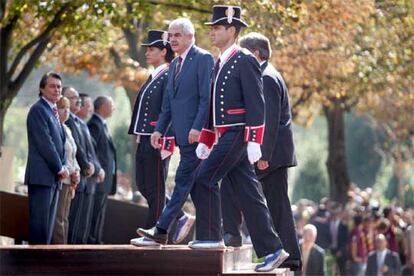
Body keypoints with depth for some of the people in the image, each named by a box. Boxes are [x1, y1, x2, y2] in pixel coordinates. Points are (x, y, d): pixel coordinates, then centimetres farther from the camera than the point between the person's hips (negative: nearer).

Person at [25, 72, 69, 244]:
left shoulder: (53, 112, 21)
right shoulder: (38, 110, -7)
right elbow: (44, 143, -14)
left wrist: (63, 166, 6)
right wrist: (60, 168, -10)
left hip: (54, 176, 9)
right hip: (42, 175, -9)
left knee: (49, 223, 6)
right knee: (39, 223, -11)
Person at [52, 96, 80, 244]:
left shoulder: (66, 129, 19)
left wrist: (77, 172, 7)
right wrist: (70, 173, -12)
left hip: (69, 181, 10)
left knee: (64, 219, 9)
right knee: (58, 219, -11)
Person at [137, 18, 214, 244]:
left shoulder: (203, 58, -7)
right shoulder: (175, 64, 19)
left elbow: (207, 97, -15)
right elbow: (168, 102, 22)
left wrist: (197, 128, -20)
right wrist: (159, 129, 12)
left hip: (196, 132, -9)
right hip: (183, 133, 9)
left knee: (184, 180, -8)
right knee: (194, 183, 9)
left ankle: (162, 230, -9)